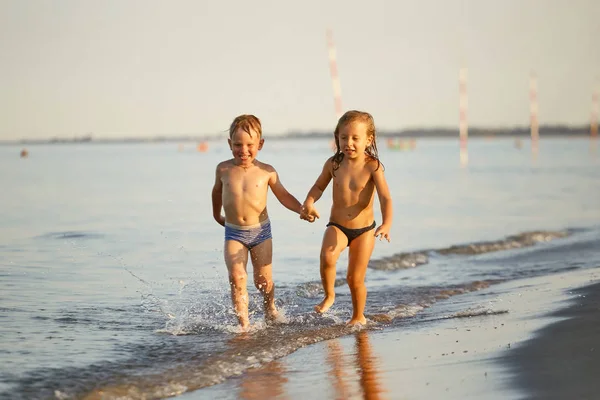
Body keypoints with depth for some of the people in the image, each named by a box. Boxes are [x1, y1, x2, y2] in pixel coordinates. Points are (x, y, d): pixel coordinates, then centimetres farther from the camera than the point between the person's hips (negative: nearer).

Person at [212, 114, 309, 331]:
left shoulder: (266, 171, -6)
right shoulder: (223, 169, -2)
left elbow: (283, 195, 4)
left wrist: (302, 209, -13)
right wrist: (216, 214, 32)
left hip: (260, 231, 0)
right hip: (233, 233, 0)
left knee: (263, 280, 8)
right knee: (237, 277, -17)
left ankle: (270, 307, 39)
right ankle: (244, 323, -14)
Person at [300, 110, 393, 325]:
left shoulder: (372, 166, -14)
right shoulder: (333, 163, -4)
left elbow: (385, 198, -19)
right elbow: (319, 186, 13)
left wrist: (386, 223, -36)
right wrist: (309, 203, -7)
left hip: (364, 229, -1)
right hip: (337, 226, 2)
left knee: (355, 279, 3)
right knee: (327, 256, -30)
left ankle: (358, 317, 28)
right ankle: (329, 295, -4)